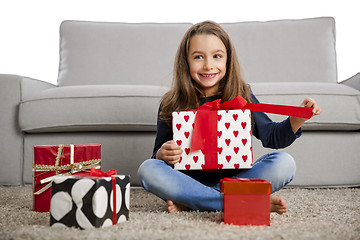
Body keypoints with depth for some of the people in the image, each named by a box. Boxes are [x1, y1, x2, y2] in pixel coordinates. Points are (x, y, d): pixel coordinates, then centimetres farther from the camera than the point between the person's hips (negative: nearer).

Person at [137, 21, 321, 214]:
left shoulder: (241, 97, 1)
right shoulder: (171, 105, 0)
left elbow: (271, 136, 8)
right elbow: (160, 152, 4)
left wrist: (298, 118, -8)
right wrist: (162, 154, -19)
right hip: (191, 179, 0)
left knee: (284, 163, -21)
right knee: (147, 169, -27)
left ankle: (190, 202, -24)